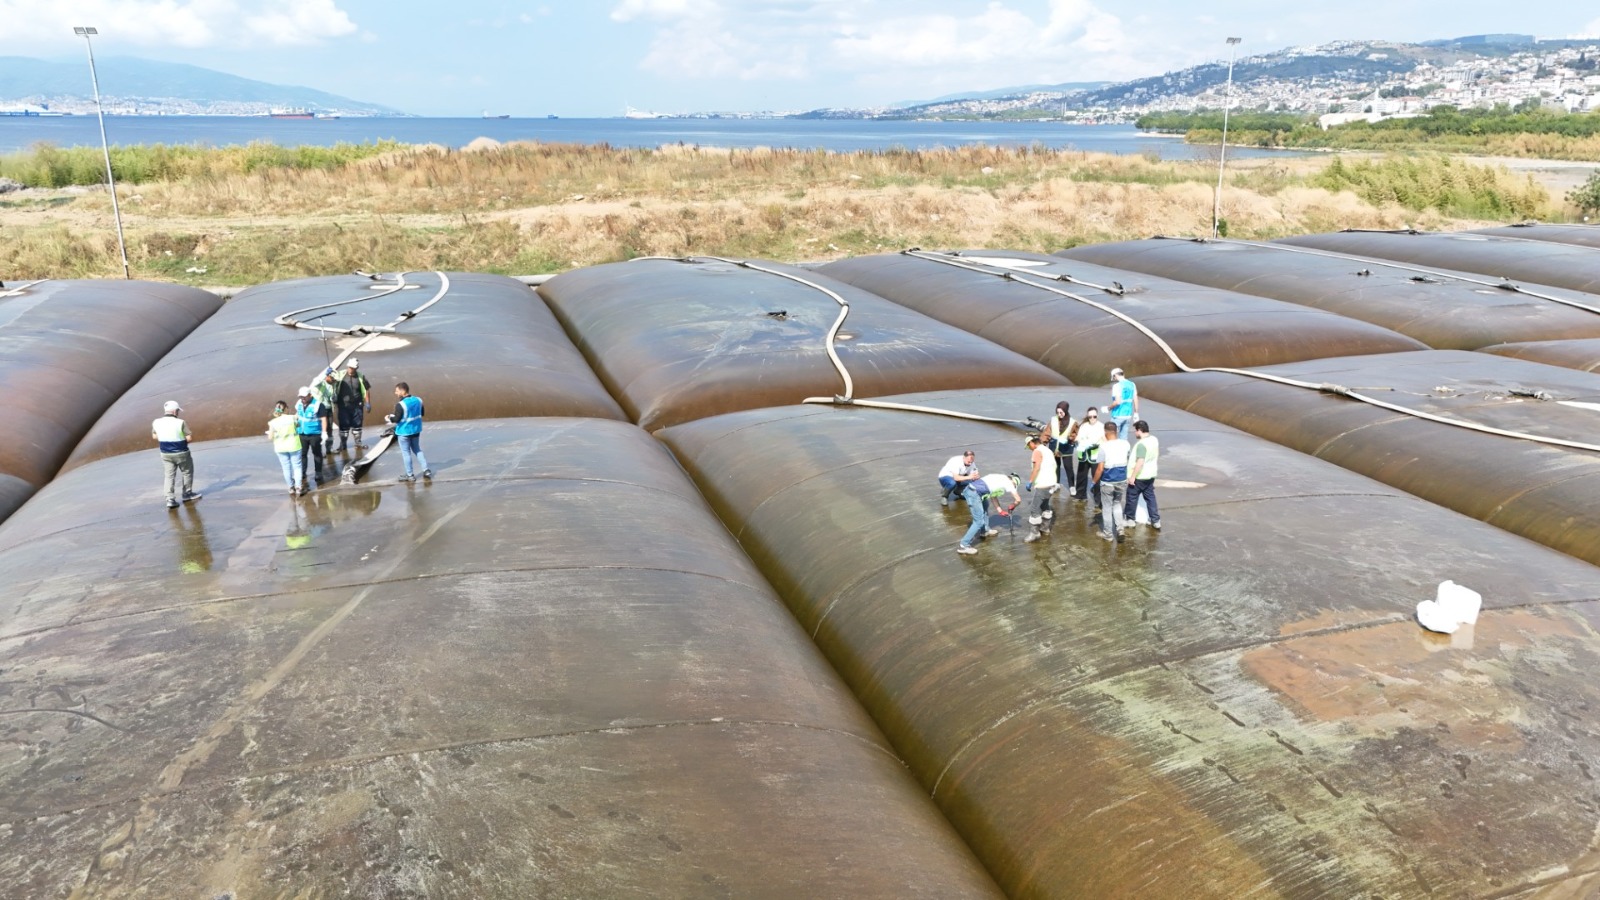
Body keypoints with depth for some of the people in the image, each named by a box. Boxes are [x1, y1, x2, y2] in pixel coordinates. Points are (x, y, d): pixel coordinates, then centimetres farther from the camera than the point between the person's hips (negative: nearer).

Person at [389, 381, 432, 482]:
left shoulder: (400, 405, -23)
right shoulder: (418, 400, -2)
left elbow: (397, 419, -22)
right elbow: (421, 413, 10)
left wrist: (388, 418, -3)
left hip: (404, 432, -6)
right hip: (416, 430, 6)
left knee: (406, 453, 6)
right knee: (417, 450, 21)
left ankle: (410, 475, 12)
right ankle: (426, 470, 15)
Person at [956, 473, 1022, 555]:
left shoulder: (1000, 479, 28)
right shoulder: (1008, 482, 5)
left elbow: (993, 496, 35)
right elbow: (1018, 499, 6)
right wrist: (1011, 508, 24)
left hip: (970, 489, 9)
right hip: (974, 493, -9)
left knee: (985, 505, 34)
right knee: (979, 521, -4)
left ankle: (985, 531, 44)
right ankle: (963, 545, -2)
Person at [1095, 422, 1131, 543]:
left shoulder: (1104, 446, -19)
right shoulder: (1125, 444, -5)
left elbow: (1100, 468, -18)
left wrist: (1095, 481, -5)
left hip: (1107, 482, -4)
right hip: (1122, 481, 4)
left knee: (1107, 507, 12)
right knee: (1117, 504, 23)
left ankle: (1108, 533, 22)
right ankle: (1120, 529, 10)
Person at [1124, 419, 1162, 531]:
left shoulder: (1141, 444, -26)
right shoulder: (1154, 440, 2)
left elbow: (1140, 462, -30)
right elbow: (1158, 455, 17)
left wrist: (1132, 476, -24)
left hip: (1139, 476, -8)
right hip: (1151, 475, 8)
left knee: (1132, 497, 10)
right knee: (1150, 497, 14)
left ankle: (1129, 518, 23)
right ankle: (1156, 521, 14)